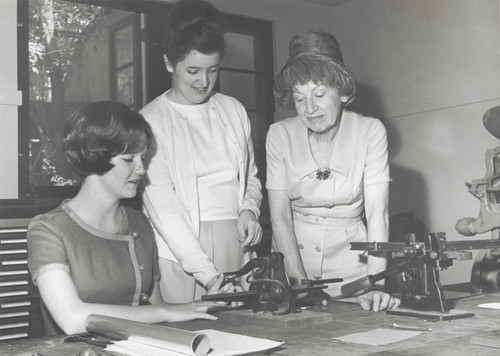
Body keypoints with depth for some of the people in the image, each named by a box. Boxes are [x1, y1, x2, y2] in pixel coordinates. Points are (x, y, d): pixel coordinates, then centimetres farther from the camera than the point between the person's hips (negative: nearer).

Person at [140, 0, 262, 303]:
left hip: (236, 244, 4)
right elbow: (162, 206, -12)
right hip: (180, 252, -4)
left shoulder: (233, 110, 12)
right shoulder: (151, 120, -4)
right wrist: (209, 275, -19)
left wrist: (249, 210, 1)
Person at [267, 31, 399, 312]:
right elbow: (280, 216, -8)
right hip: (292, 255, 1)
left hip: (349, 261, -1)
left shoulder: (370, 131, -7)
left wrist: (374, 285, -26)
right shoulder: (279, 135, -4)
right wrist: (300, 281, -20)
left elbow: (377, 213, -14)